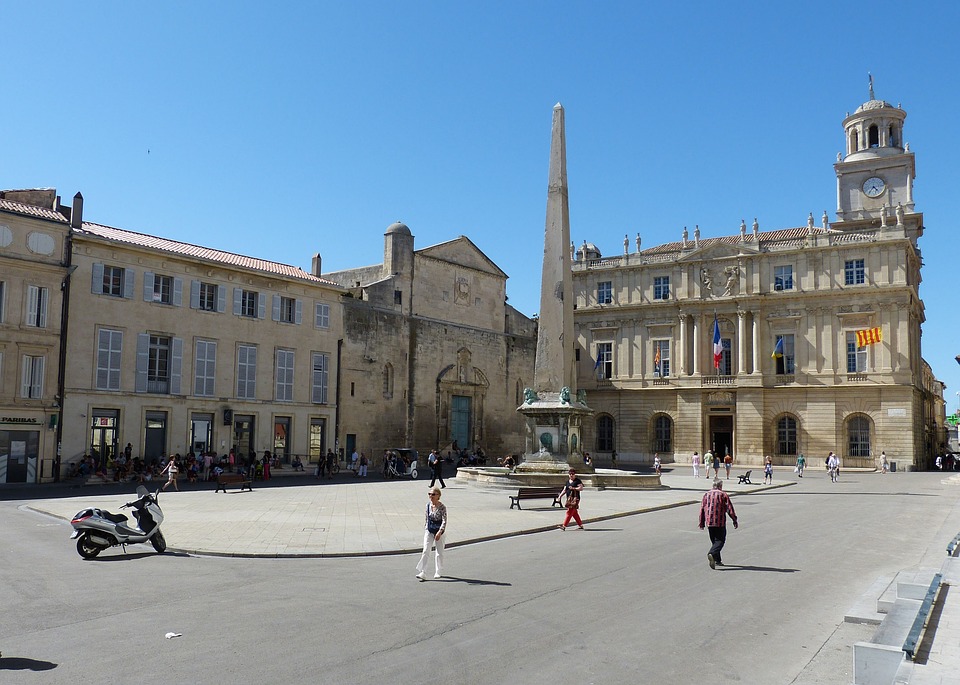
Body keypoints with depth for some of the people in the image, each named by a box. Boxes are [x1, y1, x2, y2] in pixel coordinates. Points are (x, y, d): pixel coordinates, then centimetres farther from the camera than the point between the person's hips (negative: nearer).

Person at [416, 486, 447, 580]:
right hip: (429, 531, 4)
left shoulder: (442, 507, -15)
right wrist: (425, 529, 13)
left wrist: (440, 532, -31)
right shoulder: (428, 505, 0)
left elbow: (444, 521, -21)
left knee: (439, 553, 10)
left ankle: (439, 572, 26)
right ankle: (422, 572, -8)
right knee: (425, 551, -7)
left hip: (439, 532, -4)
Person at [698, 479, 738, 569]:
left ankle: (717, 560, 18)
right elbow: (730, 509, -5)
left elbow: (702, 509, 10)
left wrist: (702, 523, 17)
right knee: (720, 540, -2)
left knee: (714, 541, 16)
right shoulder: (723, 495, -4)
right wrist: (735, 521, 3)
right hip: (720, 522, -5)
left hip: (709, 522, 5)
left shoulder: (707, 494, 10)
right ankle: (712, 554, -25)